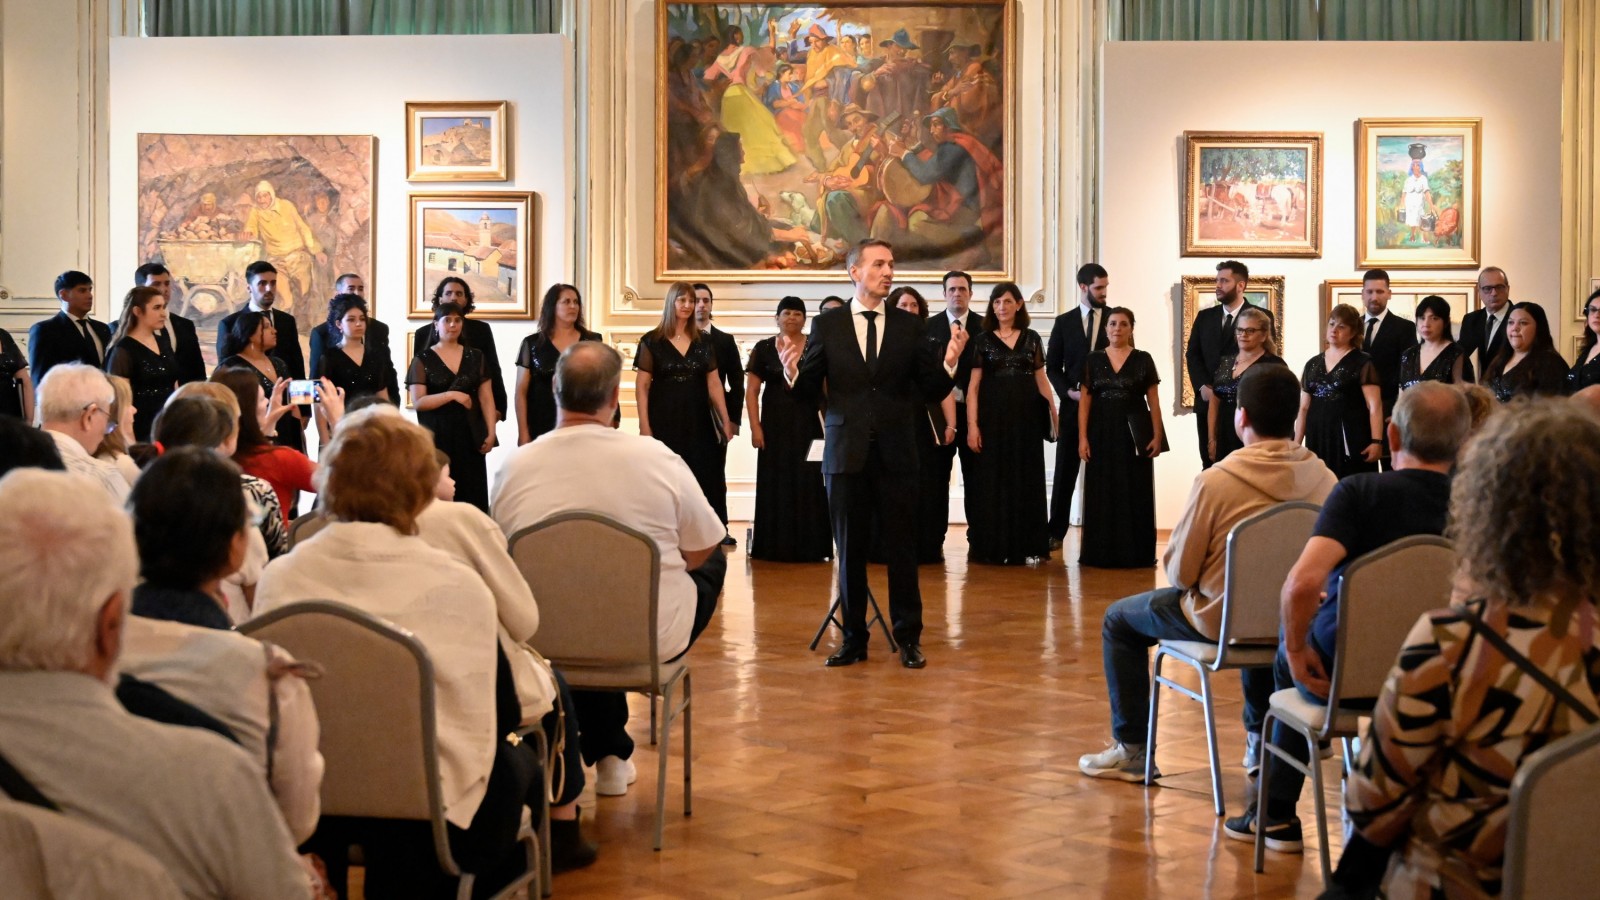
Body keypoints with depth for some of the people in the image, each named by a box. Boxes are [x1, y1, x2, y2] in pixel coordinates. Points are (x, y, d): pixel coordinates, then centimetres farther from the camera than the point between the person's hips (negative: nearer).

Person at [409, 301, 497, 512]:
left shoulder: (476, 357, 10)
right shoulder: (422, 360, 2)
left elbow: (486, 397, 7)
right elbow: (418, 402, -7)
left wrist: (491, 433, -3)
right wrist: (451, 395, -16)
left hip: (470, 435, 2)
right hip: (437, 437, -2)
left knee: (473, 495, -1)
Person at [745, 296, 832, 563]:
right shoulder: (764, 348, 4)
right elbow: (752, 391, 3)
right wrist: (755, 428, -5)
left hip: (809, 425, 0)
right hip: (775, 426, 1)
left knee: (809, 485, 1)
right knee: (776, 485, 3)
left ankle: (810, 546, 8)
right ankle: (776, 546, 10)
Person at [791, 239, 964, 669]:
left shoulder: (908, 326, 4)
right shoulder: (827, 325, 2)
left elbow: (932, 391, 2)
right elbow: (811, 387, 1)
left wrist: (950, 363, -16)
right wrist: (793, 373, -19)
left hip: (896, 452, 0)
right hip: (847, 452, 0)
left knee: (901, 547, 5)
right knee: (850, 549, 8)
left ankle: (909, 638, 15)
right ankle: (854, 638, 19)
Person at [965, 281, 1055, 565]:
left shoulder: (1032, 338, 9)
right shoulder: (983, 340, 3)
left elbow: (1041, 380, 11)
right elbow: (973, 386, 0)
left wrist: (1054, 415, 4)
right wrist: (972, 425, -8)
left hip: (1026, 417, 2)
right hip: (994, 417, -2)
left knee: (1026, 481, 4)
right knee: (993, 480, 0)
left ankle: (1023, 546, 9)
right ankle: (992, 547, 5)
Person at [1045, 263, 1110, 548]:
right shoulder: (1064, 322, 7)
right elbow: (1052, 366, 8)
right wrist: (1068, 392, -7)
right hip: (1073, 404, 1)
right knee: (1065, 471, 3)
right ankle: (1056, 532, 7)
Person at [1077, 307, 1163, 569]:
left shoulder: (1143, 360, 3)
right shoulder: (1093, 360, 5)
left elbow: (1153, 401, 2)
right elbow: (1084, 401, 3)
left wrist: (1157, 436, -7)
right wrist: (1082, 438, -4)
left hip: (1134, 434, -1)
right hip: (1102, 433, 1)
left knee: (1135, 494, 2)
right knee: (1102, 494, 3)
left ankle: (1135, 553, 7)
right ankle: (1101, 553, 9)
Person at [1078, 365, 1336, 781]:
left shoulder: (1215, 482, -23)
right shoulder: (1323, 478, -11)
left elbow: (1179, 572, -14)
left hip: (1224, 621, -5)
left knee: (1119, 619, 18)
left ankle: (1132, 750, 21)